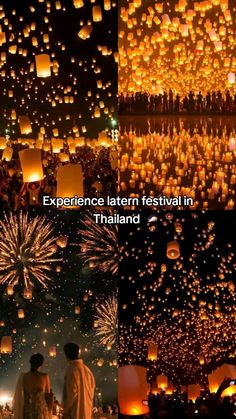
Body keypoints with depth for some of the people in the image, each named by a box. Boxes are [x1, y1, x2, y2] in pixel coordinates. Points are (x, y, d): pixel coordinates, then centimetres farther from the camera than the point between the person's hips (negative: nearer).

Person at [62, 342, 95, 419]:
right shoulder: (87, 369, 10)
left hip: (75, 412, -8)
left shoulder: (72, 369, -13)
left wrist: (66, 411, -9)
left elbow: (72, 393, -17)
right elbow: (91, 390, 14)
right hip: (86, 413, 8)